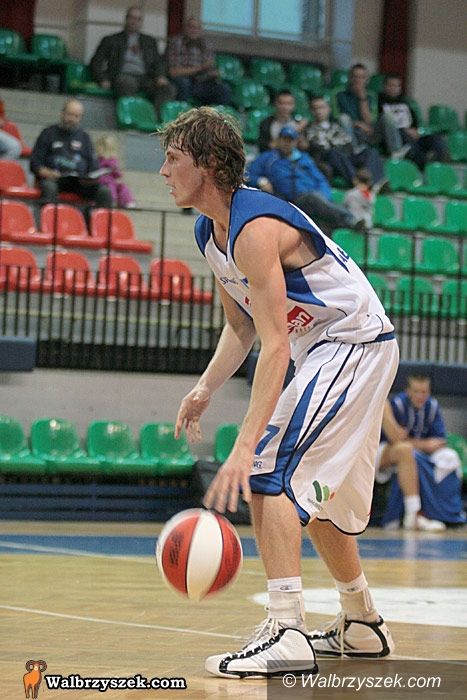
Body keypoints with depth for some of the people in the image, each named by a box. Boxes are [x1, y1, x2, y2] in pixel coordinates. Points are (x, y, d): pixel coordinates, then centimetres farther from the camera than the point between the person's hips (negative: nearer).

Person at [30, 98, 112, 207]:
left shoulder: (84, 136, 22)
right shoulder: (48, 133, 14)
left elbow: (92, 166, 21)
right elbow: (35, 164, 9)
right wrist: (47, 173, -13)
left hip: (79, 181, 2)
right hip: (54, 178, -2)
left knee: (104, 192, -25)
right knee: (49, 187, -39)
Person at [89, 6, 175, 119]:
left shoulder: (150, 41, 28)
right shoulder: (111, 40, 19)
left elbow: (158, 62, 19)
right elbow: (96, 62, 13)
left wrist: (160, 76, -3)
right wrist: (103, 80, -5)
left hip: (145, 79, 3)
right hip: (122, 76, -3)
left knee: (168, 88, -27)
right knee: (129, 83, -41)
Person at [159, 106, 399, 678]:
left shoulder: (255, 228, -26)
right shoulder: (209, 233, 5)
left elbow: (274, 345, -31)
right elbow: (241, 327, 15)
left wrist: (245, 445, -36)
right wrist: (204, 389, -1)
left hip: (356, 346, -10)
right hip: (328, 351, 10)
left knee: (267, 471, -20)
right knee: (312, 491, 19)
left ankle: (287, 632, -22)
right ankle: (362, 625, 35)